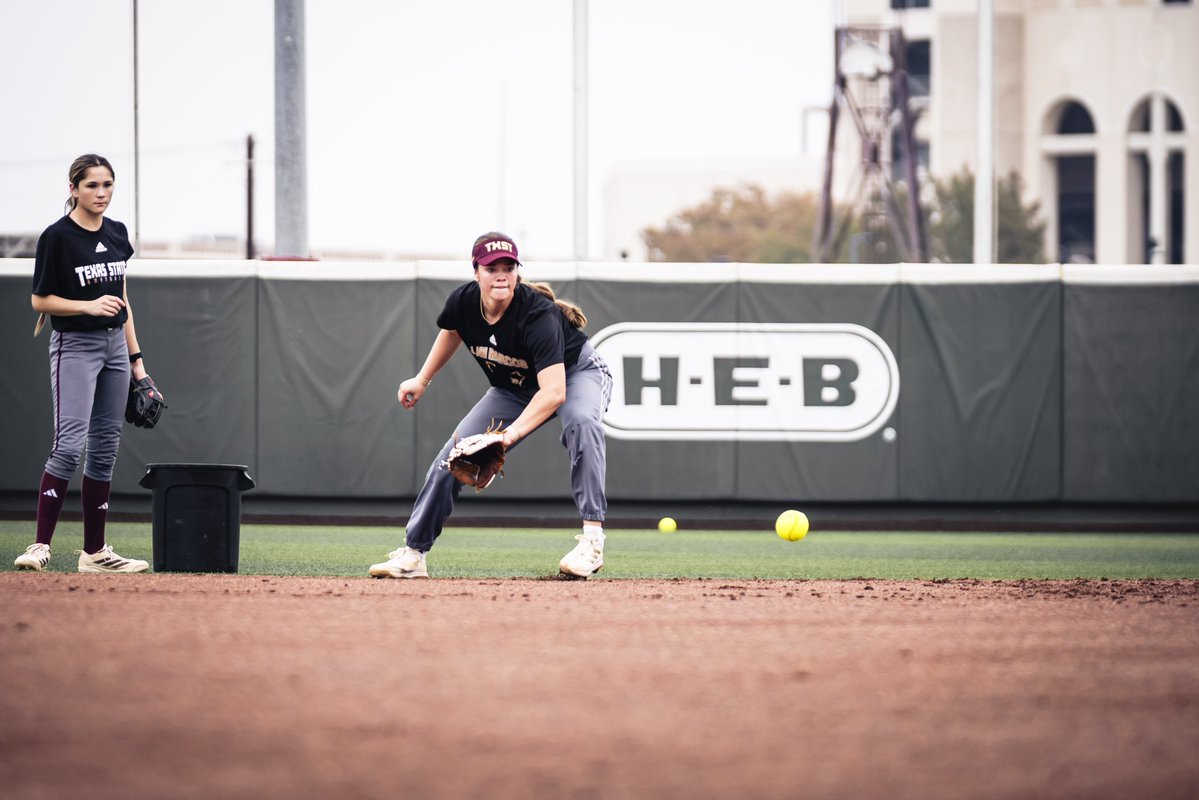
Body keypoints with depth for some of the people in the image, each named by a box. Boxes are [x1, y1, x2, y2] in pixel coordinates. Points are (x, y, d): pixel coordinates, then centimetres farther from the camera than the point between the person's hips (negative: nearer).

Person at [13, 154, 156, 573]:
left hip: (114, 345, 7)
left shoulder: (117, 233, 10)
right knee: (69, 444, -18)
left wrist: (136, 358, 15)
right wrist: (90, 306, -21)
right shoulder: (57, 237, -10)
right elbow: (40, 300, -8)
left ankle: (94, 552, 11)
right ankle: (40, 546, -20)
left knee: (105, 449, 7)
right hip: (74, 346, -7)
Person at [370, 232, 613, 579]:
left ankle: (592, 539, -41)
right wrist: (422, 380, 11)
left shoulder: (537, 314, -37)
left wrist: (511, 433, -55)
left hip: (576, 373, -6)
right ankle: (412, 554, 9)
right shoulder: (464, 301, -20)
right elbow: (452, 331, 8)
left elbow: (554, 392, -46)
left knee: (581, 421, -39)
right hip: (513, 389, 6)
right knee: (454, 455, -3)